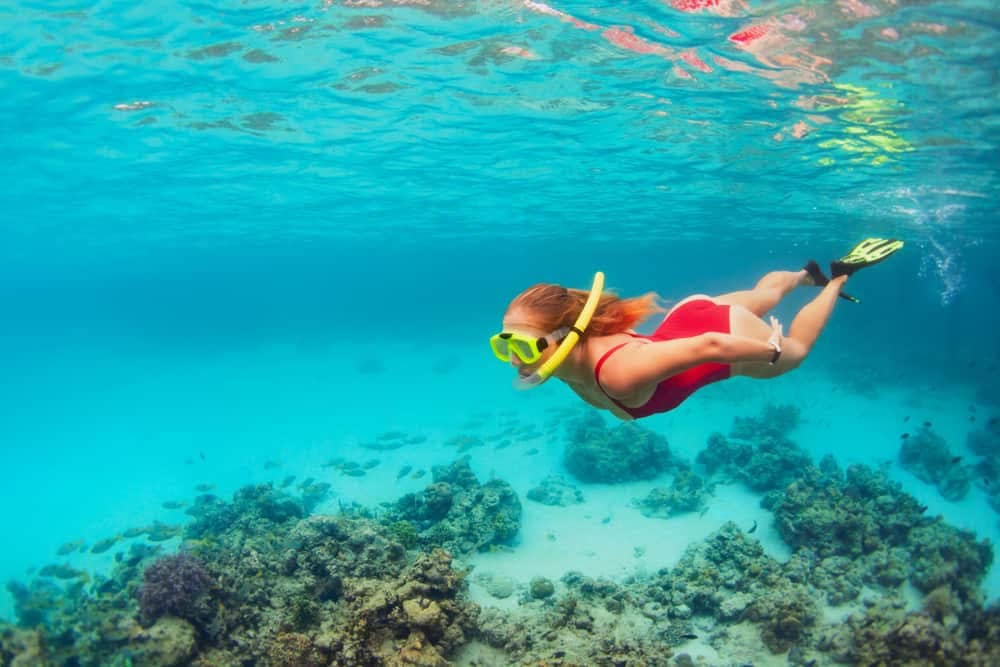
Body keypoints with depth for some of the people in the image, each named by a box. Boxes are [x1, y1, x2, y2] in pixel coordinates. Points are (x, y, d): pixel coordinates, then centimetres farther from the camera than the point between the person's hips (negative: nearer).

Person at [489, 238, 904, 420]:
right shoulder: (568, 358, -24)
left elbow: (710, 347, -39)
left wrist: (772, 351, -23)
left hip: (728, 334, -5)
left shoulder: (619, 372, -47)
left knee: (794, 351, 30)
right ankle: (806, 275, 66)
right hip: (688, 317, 6)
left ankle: (840, 276, 47)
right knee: (762, 295, 38)